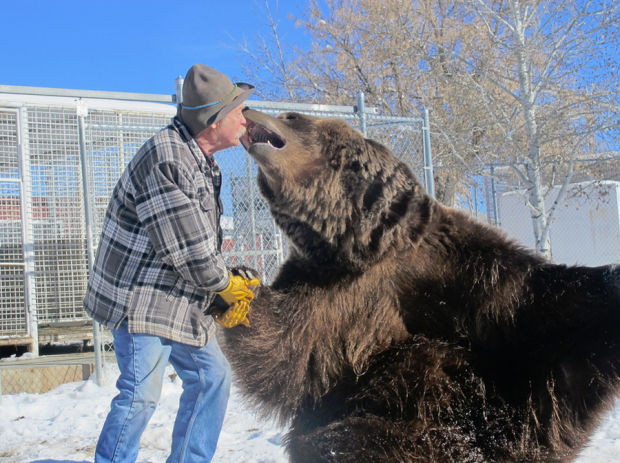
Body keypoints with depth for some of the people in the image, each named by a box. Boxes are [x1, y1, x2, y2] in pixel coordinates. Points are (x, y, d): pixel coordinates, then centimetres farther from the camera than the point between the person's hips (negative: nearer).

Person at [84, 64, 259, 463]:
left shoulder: (201, 162, 12)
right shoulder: (166, 157, -22)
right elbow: (185, 245, -23)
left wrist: (232, 284, 3)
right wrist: (228, 286, -9)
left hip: (180, 301, 10)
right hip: (141, 296, -10)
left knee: (212, 376, 12)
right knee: (142, 393, -8)